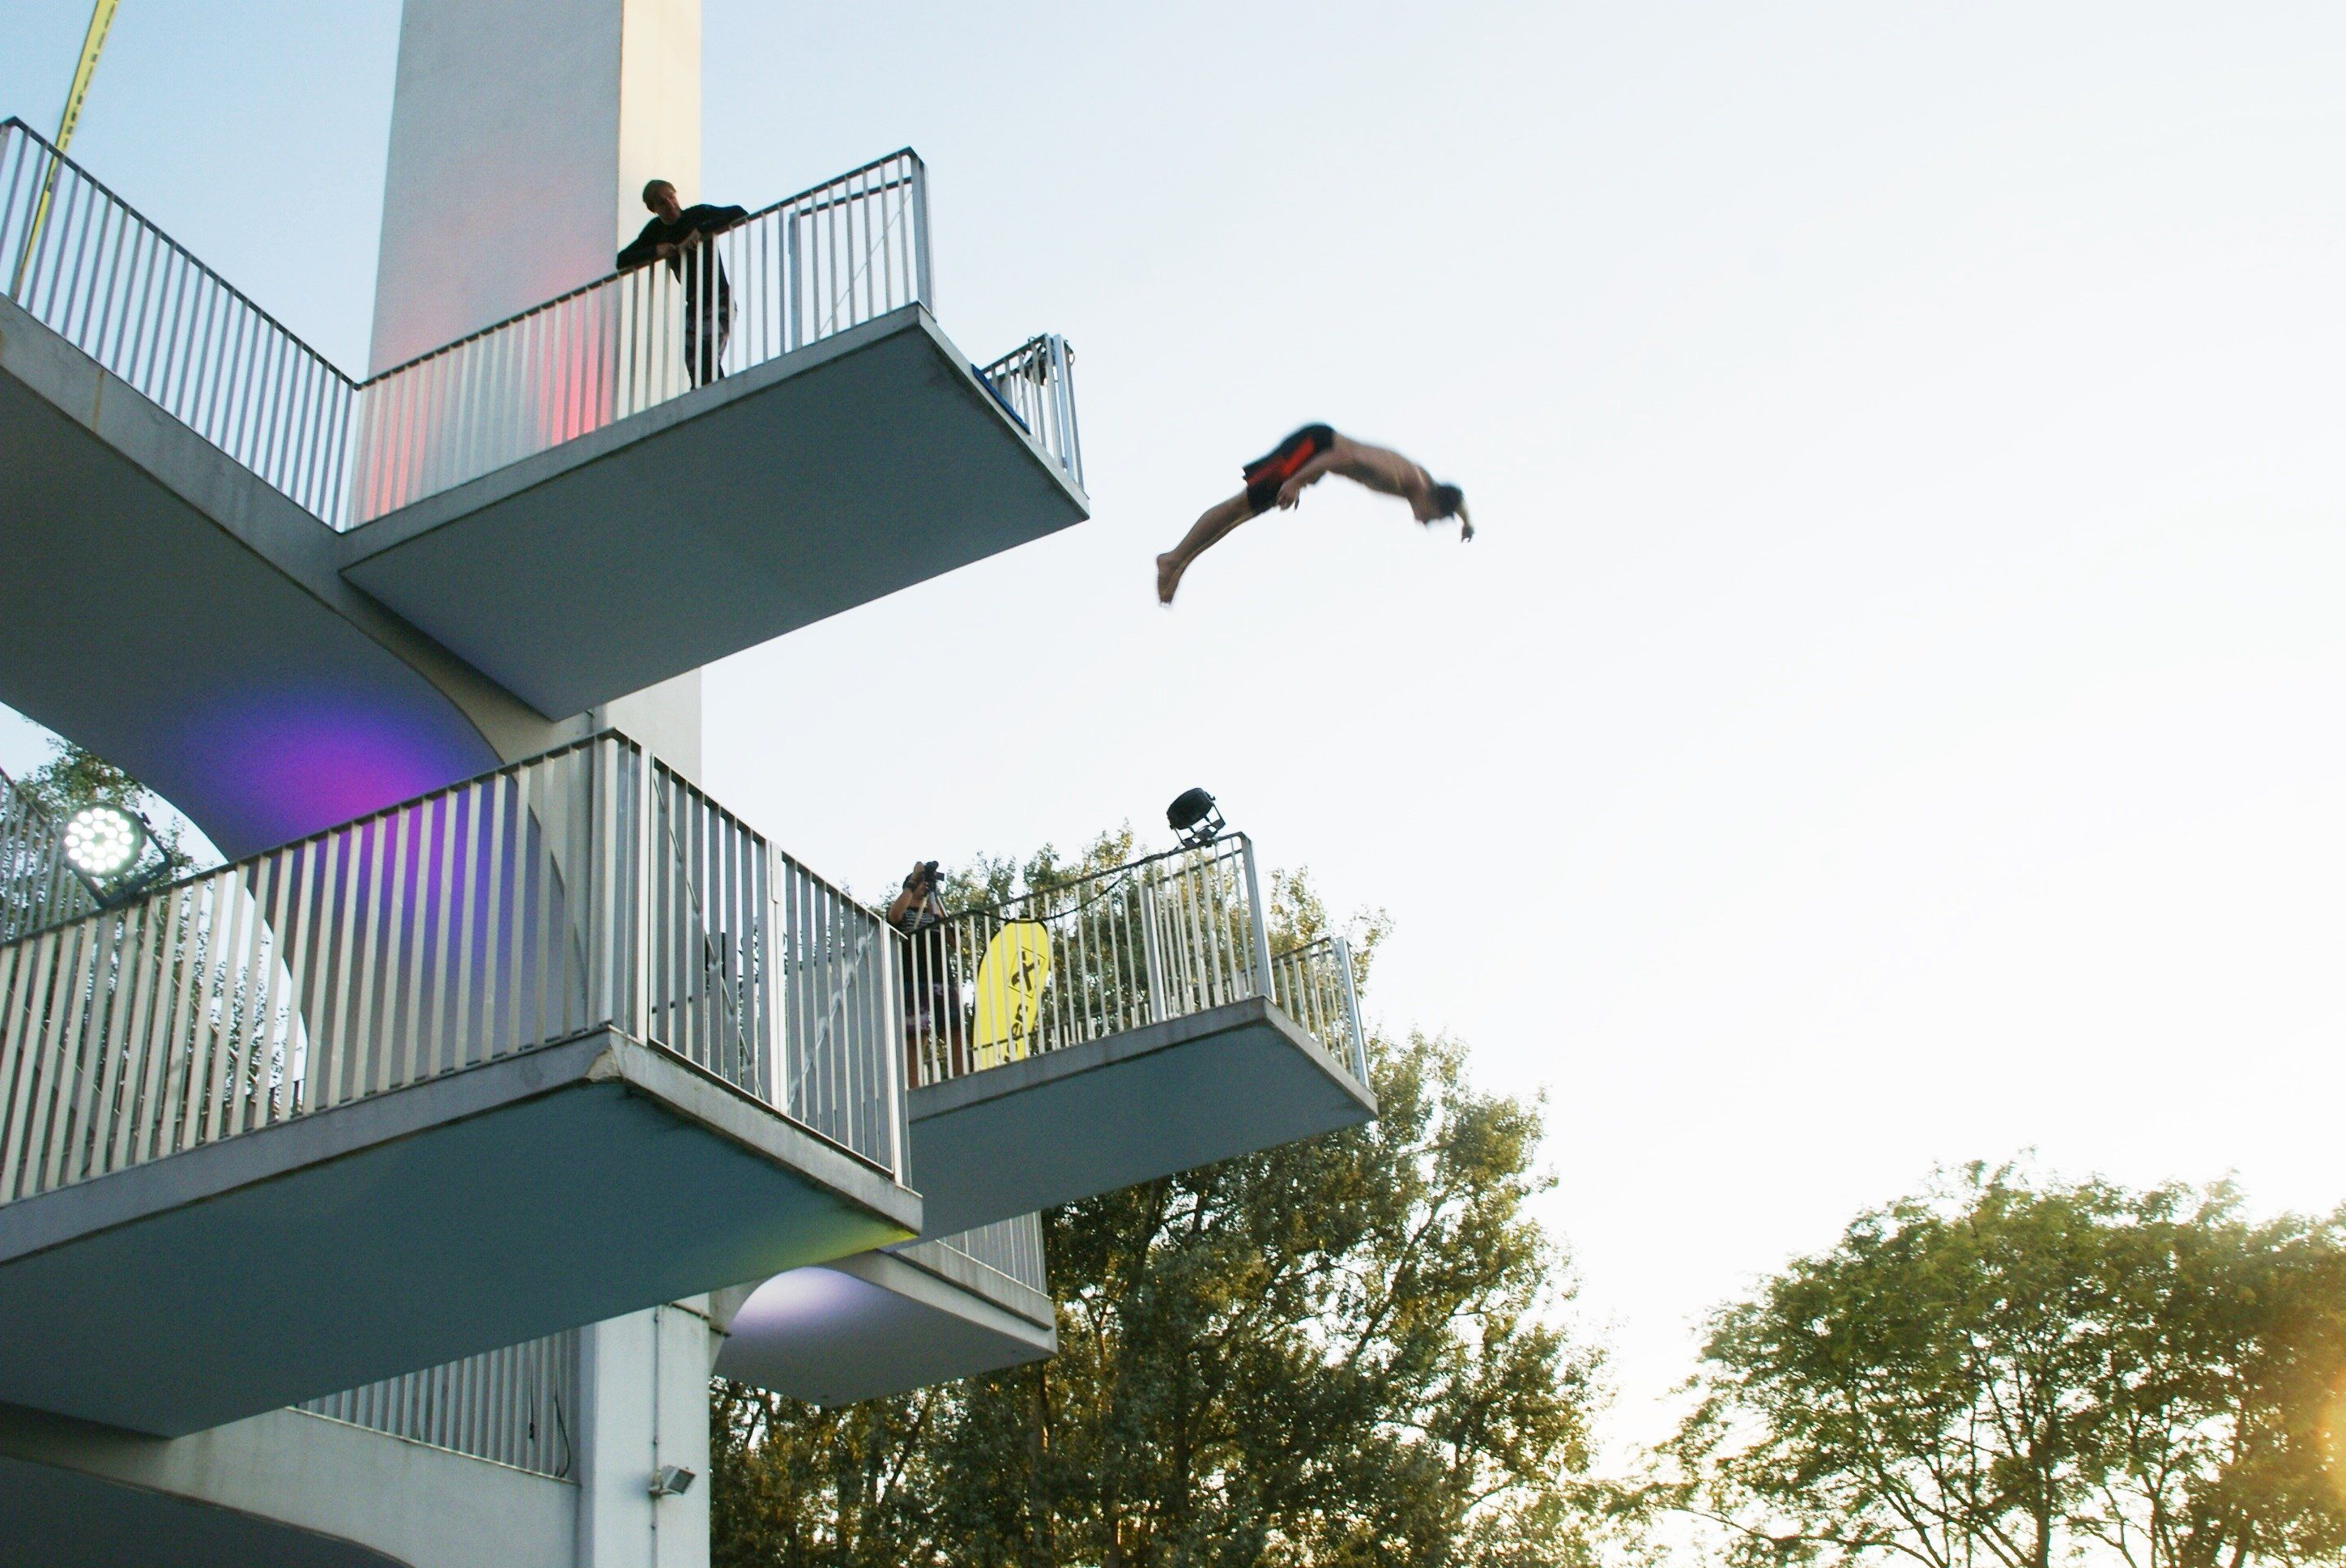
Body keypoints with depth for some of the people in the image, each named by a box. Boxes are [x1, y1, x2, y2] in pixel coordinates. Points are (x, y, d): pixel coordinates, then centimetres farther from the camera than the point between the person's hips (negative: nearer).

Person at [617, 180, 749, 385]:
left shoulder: (699, 213, -3)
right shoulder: (657, 229, 10)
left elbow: (740, 214, -16)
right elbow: (622, 260, 10)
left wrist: (701, 231, -22)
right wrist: (655, 251, -8)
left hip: (719, 300, -6)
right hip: (693, 305, 6)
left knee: (707, 354, -28)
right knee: (695, 372, -6)